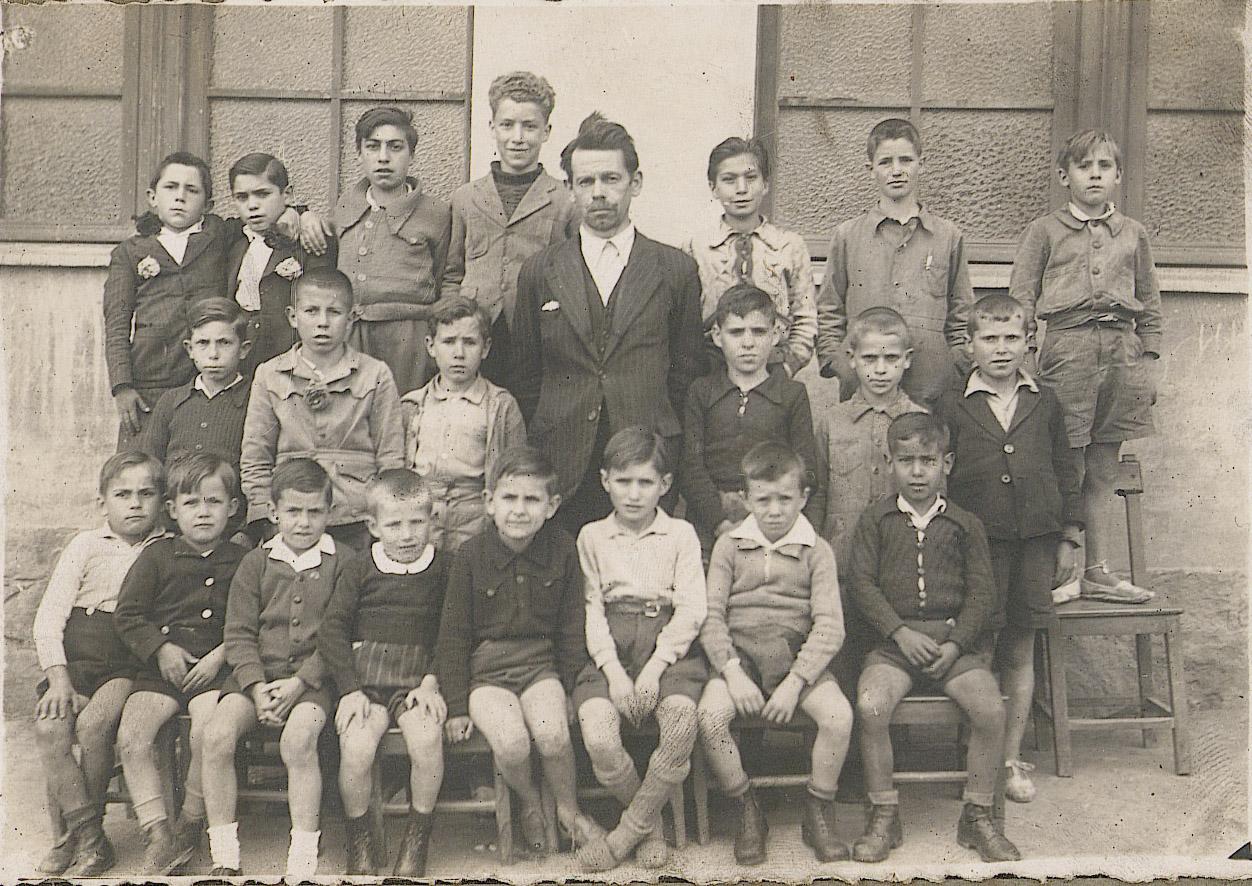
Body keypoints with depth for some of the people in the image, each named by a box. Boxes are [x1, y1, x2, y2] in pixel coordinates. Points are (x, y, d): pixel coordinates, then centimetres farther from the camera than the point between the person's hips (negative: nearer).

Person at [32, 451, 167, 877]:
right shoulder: (86, 545, 8)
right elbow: (49, 616, 2)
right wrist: (58, 677, -10)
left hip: (131, 662, -2)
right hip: (77, 658, 2)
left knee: (94, 724, -27)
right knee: (49, 726, -24)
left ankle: (70, 828, -5)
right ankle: (89, 837, -16)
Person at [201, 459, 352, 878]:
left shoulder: (342, 562, 4)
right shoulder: (255, 563, 11)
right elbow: (239, 633, 4)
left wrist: (299, 683, -13)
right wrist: (257, 687, -11)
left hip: (313, 677, -3)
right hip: (256, 673, 3)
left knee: (298, 741, -31)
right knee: (216, 735, -22)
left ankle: (303, 862, -18)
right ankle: (224, 858, -10)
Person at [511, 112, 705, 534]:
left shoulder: (676, 270, 5)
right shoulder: (539, 271, 8)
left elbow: (686, 371, 10)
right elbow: (525, 373, 11)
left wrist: (664, 444, 5)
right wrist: (535, 454, 7)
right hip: (561, 467, 1)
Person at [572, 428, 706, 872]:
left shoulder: (681, 534, 9)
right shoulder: (591, 536, 13)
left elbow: (691, 610, 0)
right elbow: (592, 610, 4)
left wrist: (655, 667, -12)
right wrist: (613, 670, -10)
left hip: (668, 647, -1)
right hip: (611, 649, 1)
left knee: (682, 721, -30)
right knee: (598, 737, -26)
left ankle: (630, 829, -9)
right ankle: (651, 824, 2)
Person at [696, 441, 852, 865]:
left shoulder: (816, 551, 5)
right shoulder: (729, 546, 8)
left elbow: (829, 625, -4)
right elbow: (711, 615, 1)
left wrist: (795, 682, -16)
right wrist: (732, 671, -15)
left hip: (796, 654, 0)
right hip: (738, 651, 0)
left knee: (838, 715, -26)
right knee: (709, 716, -27)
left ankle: (818, 814, 0)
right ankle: (748, 814, -4)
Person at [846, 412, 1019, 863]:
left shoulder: (964, 524, 11)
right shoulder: (875, 519, 9)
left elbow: (981, 592, 5)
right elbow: (860, 582, 0)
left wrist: (955, 644, -9)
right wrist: (900, 632, -11)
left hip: (955, 640, 1)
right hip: (894, 637, -1)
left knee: (990, 708, -23)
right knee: (871, 705, -27)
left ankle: (978, 817, -1)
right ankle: (883, 816, -8)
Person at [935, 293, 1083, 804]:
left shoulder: (1045, 404, 8)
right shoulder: (952, 407, 0)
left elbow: (1066, 473, 13)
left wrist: (1069, 538, 9)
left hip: (1035, 544, 2)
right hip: (977, 544, -2)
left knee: (1020, 652, 9)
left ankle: (1012, 758, 20)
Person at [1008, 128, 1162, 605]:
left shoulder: (1132, 234, 16)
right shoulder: (1044, 230, 6)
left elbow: (1150, 305, 19)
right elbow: (1021, 298, 2)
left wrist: (1150, 360, 12)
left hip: (1121, 349, 4)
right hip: (1067, 346, -3)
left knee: (1103, 472, 9)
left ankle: (1098, 571, 15)